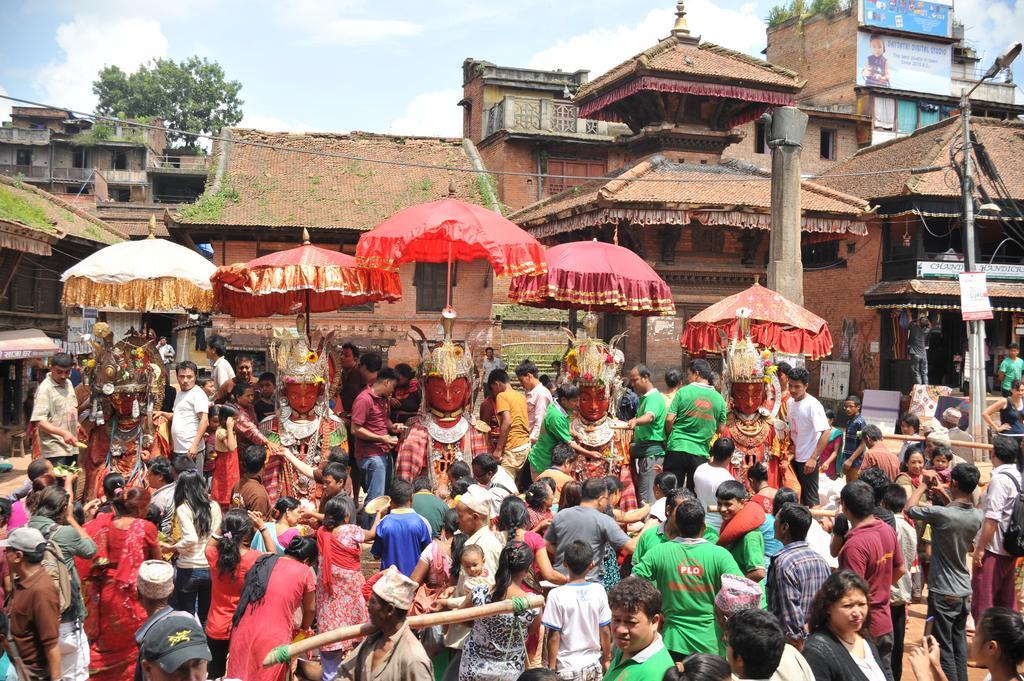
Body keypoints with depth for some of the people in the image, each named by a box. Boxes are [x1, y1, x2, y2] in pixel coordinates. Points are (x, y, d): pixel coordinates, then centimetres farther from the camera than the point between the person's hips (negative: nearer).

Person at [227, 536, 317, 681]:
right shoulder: (305, 572, -2)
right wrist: (304, 629, 30)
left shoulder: (263, 562, 11)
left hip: (243, 634, 4)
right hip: (272, 641, -4)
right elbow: (309, 610, 10)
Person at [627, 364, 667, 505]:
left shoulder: (654, 397, -14)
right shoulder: (644, 398, 18)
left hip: (651, 452, -10)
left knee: (646, 496, -11)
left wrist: (635, 421, -53)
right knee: (641, 492, 14)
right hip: (642, 451, 10)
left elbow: (649, 417, -35)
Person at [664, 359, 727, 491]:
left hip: (677, 447, -2)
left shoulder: (684, 391, -5)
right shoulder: (719, 399, 4)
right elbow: (720, 428, 10)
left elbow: (669, 419, -8)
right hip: (701, 452, 2)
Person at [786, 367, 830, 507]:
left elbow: (826, 432, -24)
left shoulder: (812, 405, -20)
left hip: (808, 460, -8)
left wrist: (813, 458, -26)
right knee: (797, 495, 18)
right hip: (795, 457, 8)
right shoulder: (791, 402, 3)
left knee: (810, 497, 2)